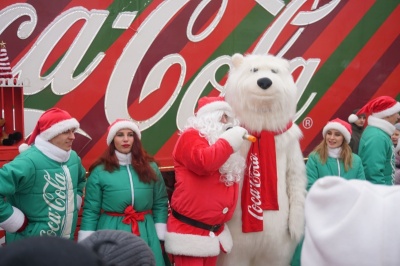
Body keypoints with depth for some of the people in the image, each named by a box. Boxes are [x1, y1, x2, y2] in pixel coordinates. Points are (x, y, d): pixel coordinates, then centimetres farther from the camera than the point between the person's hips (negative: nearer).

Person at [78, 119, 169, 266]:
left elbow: (160, 204, 7)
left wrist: (161, 237, 1)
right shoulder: (100, 171, -2)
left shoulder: (150, 167, 5)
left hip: (146, 234, 2)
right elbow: (90, 210, 0)